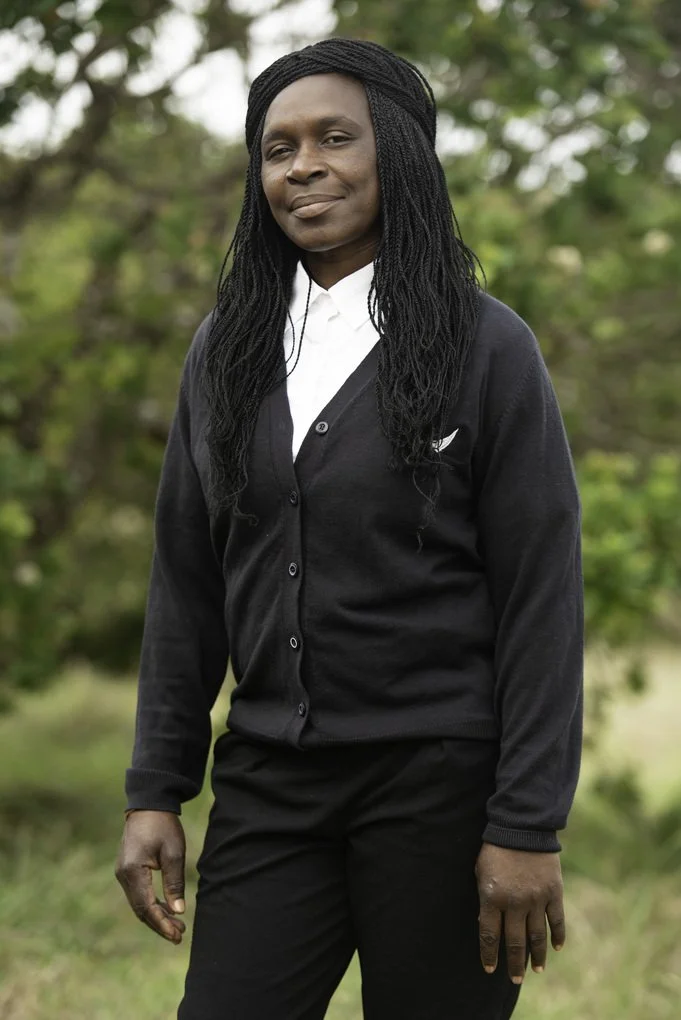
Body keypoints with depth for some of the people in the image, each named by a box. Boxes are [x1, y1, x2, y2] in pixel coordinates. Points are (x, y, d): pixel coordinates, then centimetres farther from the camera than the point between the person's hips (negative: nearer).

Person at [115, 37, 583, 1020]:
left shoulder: (488, 347, -4)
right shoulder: (226, 350, 9)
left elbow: (541, 596, -7)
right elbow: (186, 581, 11)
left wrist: (529, 828, -12)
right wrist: (154, 791, 5)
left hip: (439, 785, -3)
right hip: (268, 785, 4)